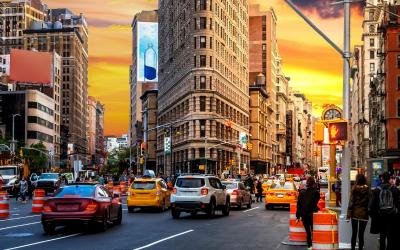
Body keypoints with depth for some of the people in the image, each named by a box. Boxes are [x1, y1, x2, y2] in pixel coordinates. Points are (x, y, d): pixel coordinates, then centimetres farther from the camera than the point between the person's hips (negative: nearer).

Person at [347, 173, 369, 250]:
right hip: (364, 214, 0)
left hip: (355, 213, 0)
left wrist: (348, 215, -4)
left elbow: (351, 202, -6)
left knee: (354, 233, 11)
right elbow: (370, 202, -3)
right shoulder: (368, 189, -5)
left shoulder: (354, 189, -6)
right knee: (361, 234, 5)